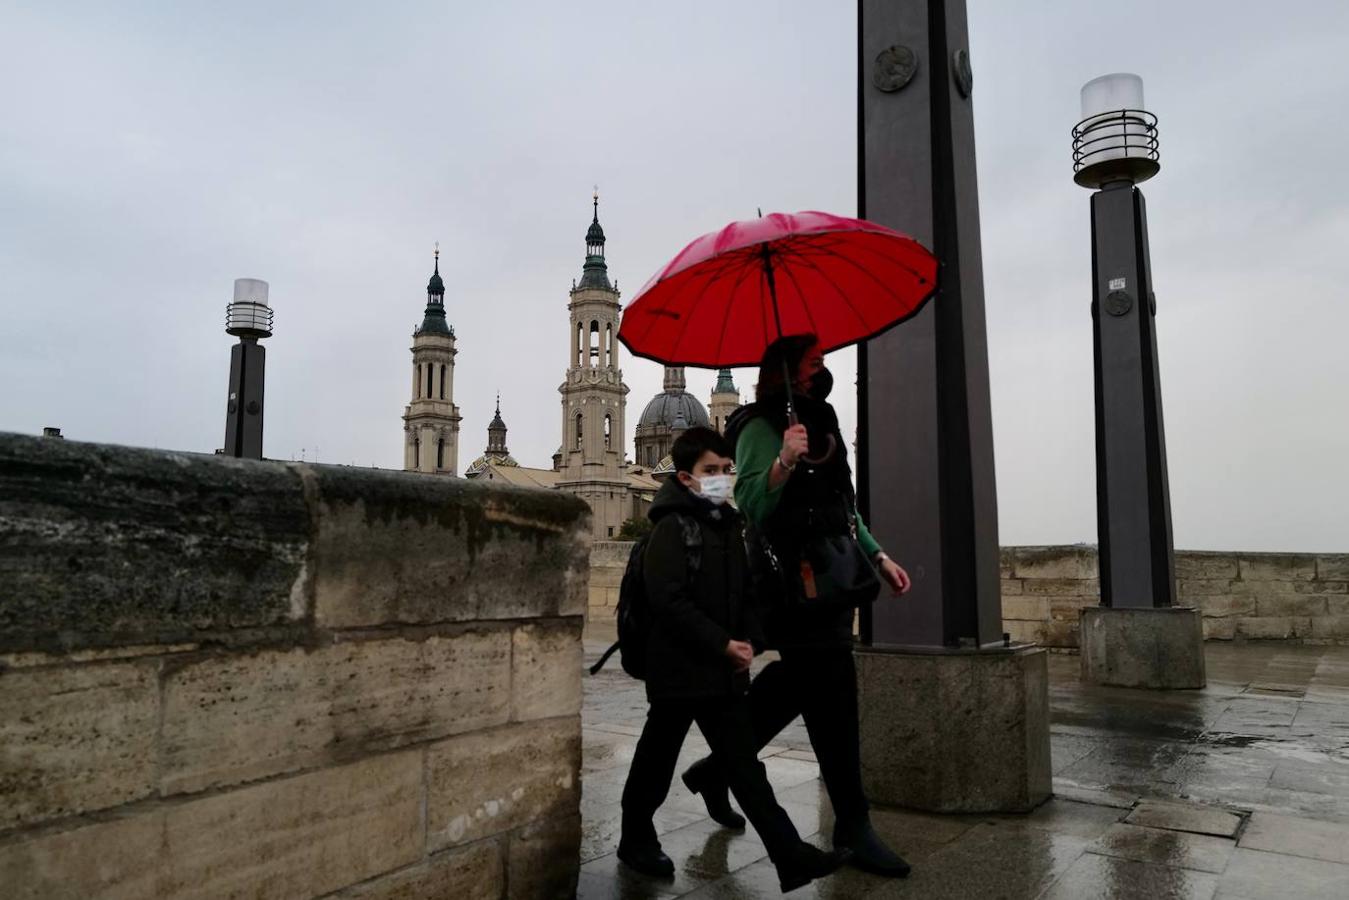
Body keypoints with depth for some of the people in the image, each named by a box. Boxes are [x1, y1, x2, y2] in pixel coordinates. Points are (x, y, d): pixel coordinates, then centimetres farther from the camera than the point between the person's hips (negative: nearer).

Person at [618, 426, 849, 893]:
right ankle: (636, 841, 31)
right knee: (656, 761, 11)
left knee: (745, 767, 7)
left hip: (725, 670, 6)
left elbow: (746, 592, 16)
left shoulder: (731, 525, 10)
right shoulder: (671, 527, -13)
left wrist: (749, 641, 0)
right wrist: (723, 644, -20)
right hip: (678, 667, -6)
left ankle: (791, 857, 8)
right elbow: (668, 600, -22)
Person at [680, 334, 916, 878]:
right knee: (832, 691, -5)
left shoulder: (818, 422, 19)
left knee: (798, 683, 13)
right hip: (795, 581, -9)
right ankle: (853, 828, 6)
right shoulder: (760, 428, -8)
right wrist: (783, 463, -33)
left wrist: (877, 556, 21)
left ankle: (716, 769, 28)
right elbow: (751, 506, -18)